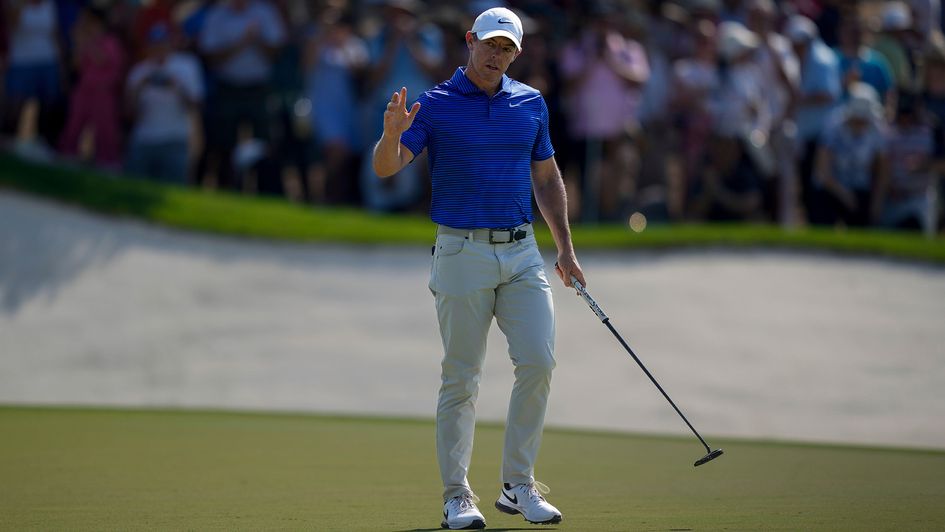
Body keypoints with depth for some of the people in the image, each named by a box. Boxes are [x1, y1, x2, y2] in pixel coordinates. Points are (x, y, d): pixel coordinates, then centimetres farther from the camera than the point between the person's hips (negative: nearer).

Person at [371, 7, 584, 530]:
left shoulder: (531, 103, 11)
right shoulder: (434, 105, -2)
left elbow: (547, 177, 20)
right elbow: (386, 167, -13)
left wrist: (566, 249, 15)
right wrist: (392, 133, -35)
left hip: (522, 251, 4)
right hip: (463, 251, -4)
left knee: (539, 361, -7)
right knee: (461, 378, -1)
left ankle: (518, 485, 4)